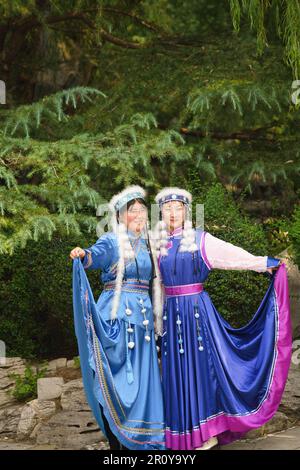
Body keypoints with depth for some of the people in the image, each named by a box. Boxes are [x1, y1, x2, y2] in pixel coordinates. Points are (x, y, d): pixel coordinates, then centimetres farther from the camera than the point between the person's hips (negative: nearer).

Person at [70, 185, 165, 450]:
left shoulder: (146, 245, 18)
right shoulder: (112, 241, -1)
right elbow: (97, 255, -23)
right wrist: (83, 255, -45)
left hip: (142, 317, 6)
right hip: (117, 315, -6)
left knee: (142, 377, 6)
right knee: (118, 375, -7)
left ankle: (141, 439, 14)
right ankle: (117, 441, -2)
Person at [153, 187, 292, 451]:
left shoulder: (200, 239, -1)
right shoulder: (159, 243, 9)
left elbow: (231, 254, -11)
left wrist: (264, 262, -22)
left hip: (198, 309, -4)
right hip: (172, 311, 4)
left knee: (202, 364, -3)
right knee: (177, 368, 4)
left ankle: (208, 431, 5)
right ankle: (182, 430, 13)